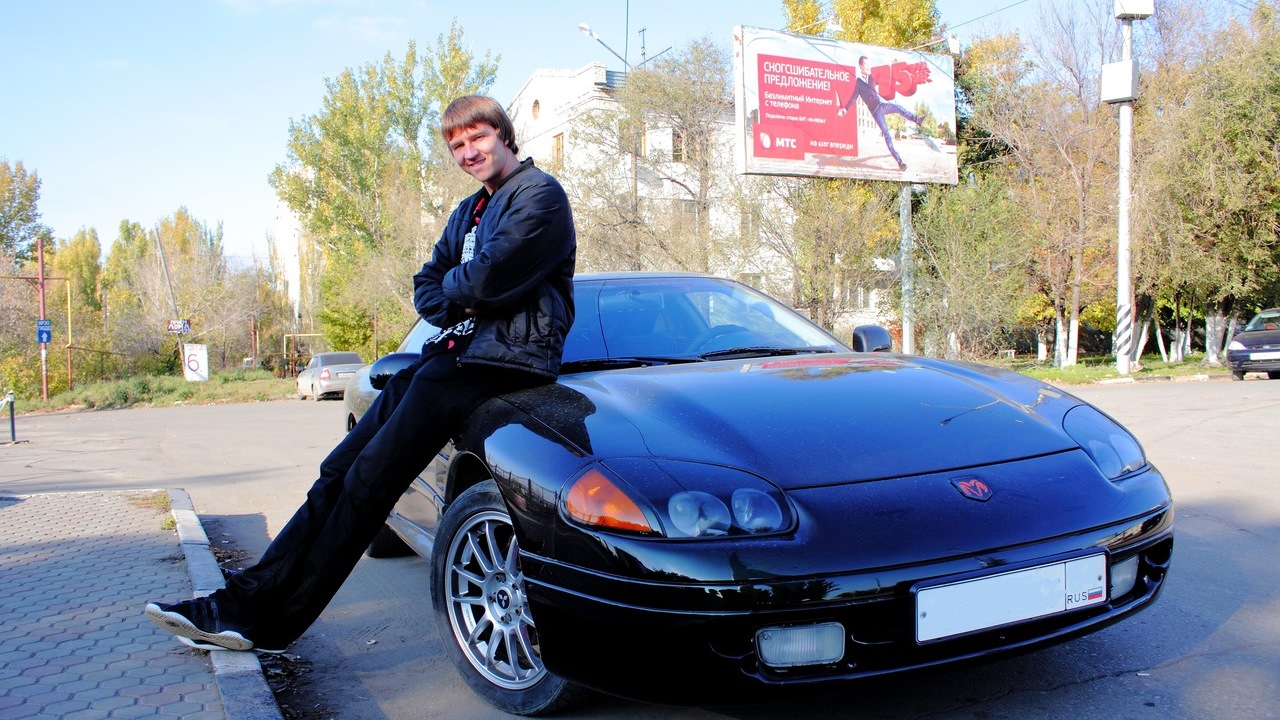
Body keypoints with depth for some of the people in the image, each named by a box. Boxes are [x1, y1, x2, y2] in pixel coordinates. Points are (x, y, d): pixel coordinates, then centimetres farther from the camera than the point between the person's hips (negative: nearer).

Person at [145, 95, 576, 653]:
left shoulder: (540, 195, -5)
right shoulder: (468, 212, 25)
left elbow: (487, 278, -17)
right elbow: (427, 287, 20)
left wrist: (450, 287, 4)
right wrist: (456, 308, -2)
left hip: (497, 356, -9)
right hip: (452, 350, 9)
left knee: (371, 478, -15)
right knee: (341, 469, 1)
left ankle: (268, 621, -8)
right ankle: (249, 597, 3)